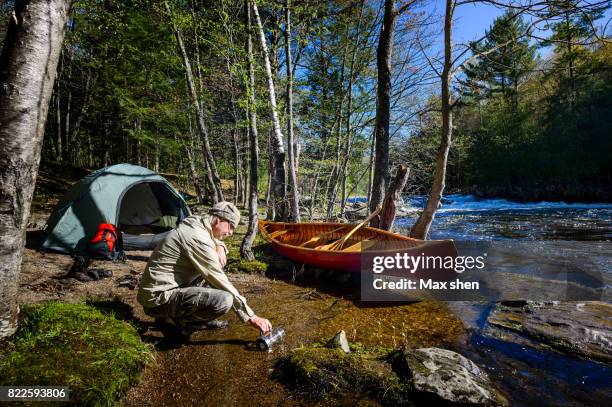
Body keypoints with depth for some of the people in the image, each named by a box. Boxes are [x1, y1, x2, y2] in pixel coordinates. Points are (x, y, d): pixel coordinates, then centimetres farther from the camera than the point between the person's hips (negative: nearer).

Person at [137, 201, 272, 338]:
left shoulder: (193, 223, 4)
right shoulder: (198, 238, -23)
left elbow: (216, 240, 25)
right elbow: (220, 281, -22)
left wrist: (220, 247, -2)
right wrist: (252, 317, -17)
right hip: (159, 298, -10)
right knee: (224, 300, -27)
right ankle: (173, 320, -4)